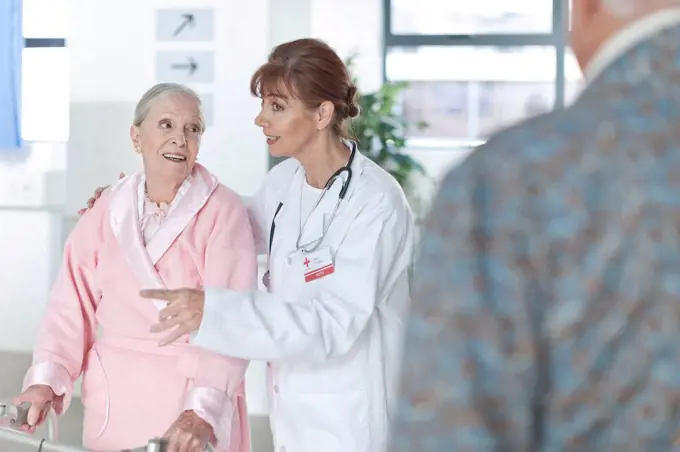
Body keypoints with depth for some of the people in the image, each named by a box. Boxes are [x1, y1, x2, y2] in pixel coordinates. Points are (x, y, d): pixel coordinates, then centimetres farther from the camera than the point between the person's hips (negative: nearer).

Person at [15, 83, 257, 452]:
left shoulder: (223, 212, -9)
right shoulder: (105, 213, 3)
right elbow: (75, 304, 2)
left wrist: (203, 410, -28)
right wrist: (46, 380, -13)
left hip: (195, 403, -3)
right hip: (115, 407, 4)